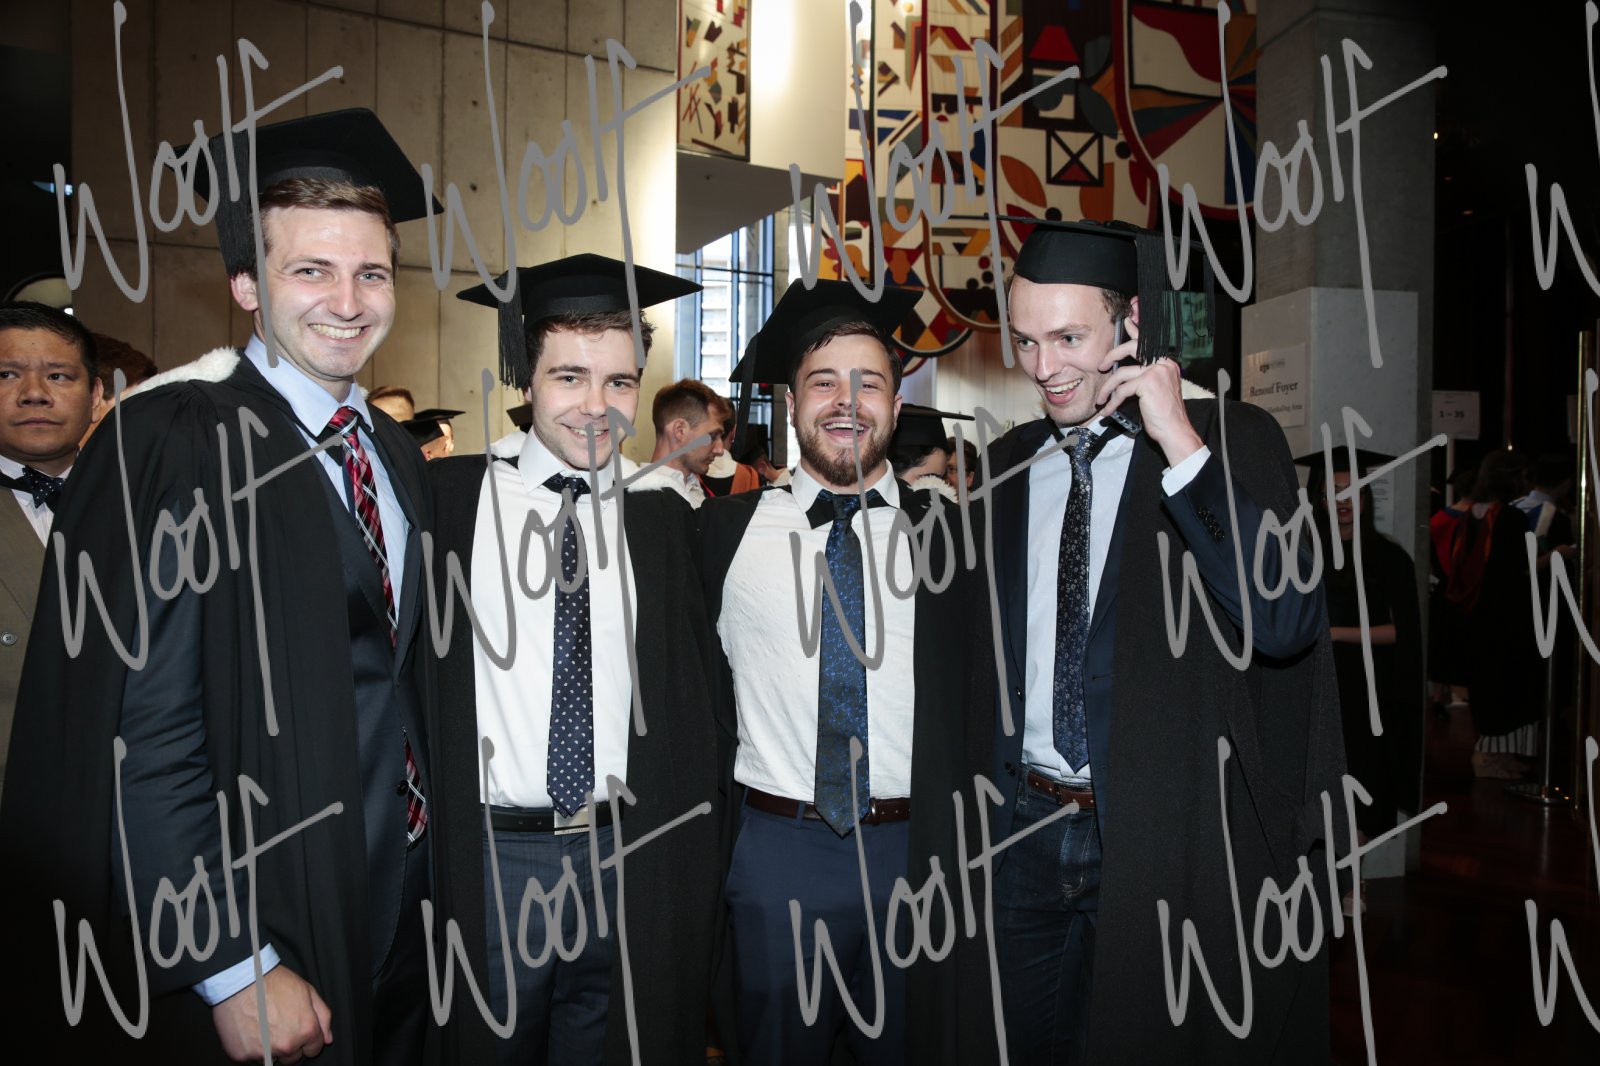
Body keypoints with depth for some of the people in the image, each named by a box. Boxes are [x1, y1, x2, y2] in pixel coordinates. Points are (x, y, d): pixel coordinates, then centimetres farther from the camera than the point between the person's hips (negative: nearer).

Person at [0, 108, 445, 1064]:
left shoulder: (397, 453, 6)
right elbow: (140, 731, -19)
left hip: (402, 906, 7)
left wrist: (433, 866, 9)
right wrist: (233, 968, -19)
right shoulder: (170, 443, -15)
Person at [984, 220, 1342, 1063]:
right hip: (1027, 831, 4)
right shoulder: (1006, 465, 7)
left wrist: (1181, 446, -23)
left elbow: (1285, 622, -20)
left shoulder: (1230, 439, -6)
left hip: (1173, 834, -4)